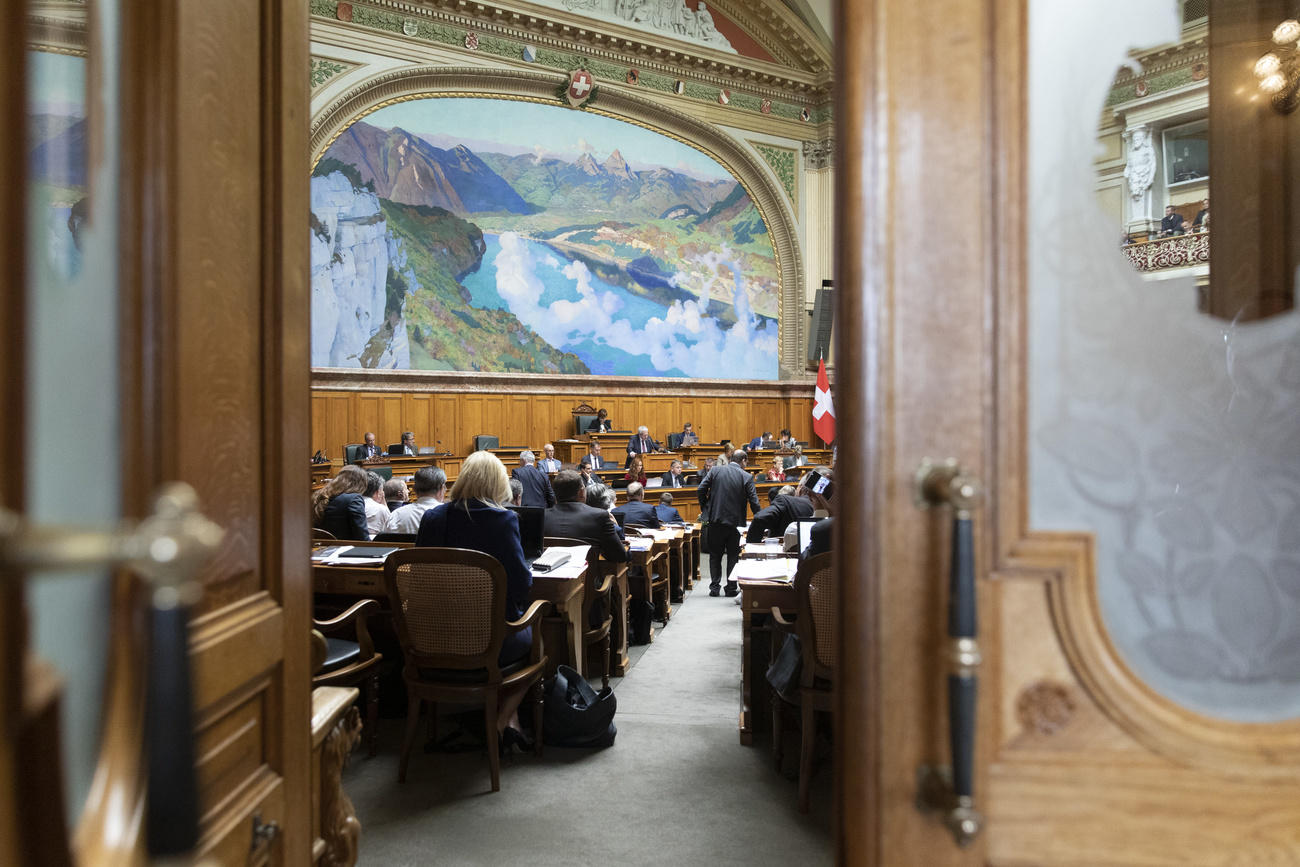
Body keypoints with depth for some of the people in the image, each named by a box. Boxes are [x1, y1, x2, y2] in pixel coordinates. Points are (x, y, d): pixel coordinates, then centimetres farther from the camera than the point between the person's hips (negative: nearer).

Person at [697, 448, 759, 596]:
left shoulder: (716, 471, 0)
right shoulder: (746, 477, -6)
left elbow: (701, 489, -4)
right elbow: (754, 501, -9)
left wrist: (704, 508, 7)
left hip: (716, 519, 1)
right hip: (735, 521, -1)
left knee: (715, 555, 12)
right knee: (733, 555, 11)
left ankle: (714, 586, 10)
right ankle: (731, 587, 12)